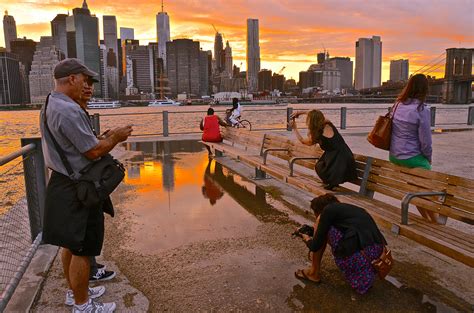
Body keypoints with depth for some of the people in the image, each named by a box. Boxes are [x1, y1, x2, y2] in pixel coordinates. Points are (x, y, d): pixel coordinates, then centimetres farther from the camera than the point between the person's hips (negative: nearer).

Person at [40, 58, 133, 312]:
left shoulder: (49, 106, 10)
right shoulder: (69, 110, -23)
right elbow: (93, 152, -21)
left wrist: (105, 137, 10)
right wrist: (115, 138, -5)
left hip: (61, 184, 10)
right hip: (77, 189, -10)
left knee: (70, 244, 21)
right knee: (82, 249, 3)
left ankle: (75, 292, 38)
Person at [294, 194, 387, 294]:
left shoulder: (328, 210, 4)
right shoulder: (346, 207, 25)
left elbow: (316, 246, 4)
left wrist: (307, 240, 28)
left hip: (361, 251, -8)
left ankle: (314, 273, 20)